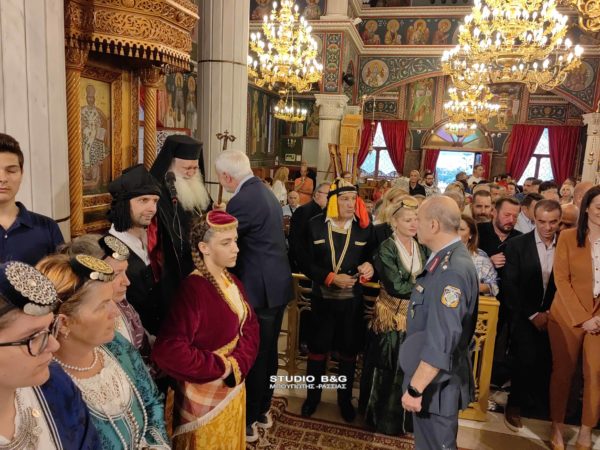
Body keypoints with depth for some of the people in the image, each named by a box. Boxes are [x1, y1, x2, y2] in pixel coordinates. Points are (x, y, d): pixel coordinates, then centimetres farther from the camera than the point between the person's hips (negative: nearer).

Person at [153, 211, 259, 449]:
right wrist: (221, 367, -22)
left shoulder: (232, 281, 0)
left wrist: (238, 363, -13)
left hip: (234, 387, 7)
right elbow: (168, 350, -33)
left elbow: (250, 325, 4)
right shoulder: (193, 289, -26)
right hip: (205, 395, -7)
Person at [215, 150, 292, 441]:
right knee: (268, 353, 20)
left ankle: (247, 422, 22)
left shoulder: (242, 201, -20)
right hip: (276, 285, 10)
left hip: (259, 290, -10)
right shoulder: (263, 191, 10)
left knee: (252, 357, 5)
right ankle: (262, 410, 36)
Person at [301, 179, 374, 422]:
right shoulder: (315, 224, -5)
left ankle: (345, 399, 34)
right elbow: (307, 263, -7)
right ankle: (313, 396, 33)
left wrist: (369, 267, -21)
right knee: (318, 348, 12)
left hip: (352, 299, 1)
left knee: (349, 350, 13)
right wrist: (331, 278, -20)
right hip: (323, 297, -1)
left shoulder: (364, 226, -3)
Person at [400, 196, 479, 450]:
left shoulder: (451, 270, -28)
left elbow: (441, 341, -30)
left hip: (436, 382, -9)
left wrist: (415, 388, -25)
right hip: (431, 376, 9)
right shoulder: (445, 260, 5)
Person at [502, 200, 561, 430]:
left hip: (553, 316, 2)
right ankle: (515, 404, 11)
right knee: (527, 360, -13)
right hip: (525, 316, -2)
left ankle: (542, 407, 22)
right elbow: (510, 285, -7)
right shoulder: (517, 245, -5)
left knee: (548, 364, -3)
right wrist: (533, 314, -9)